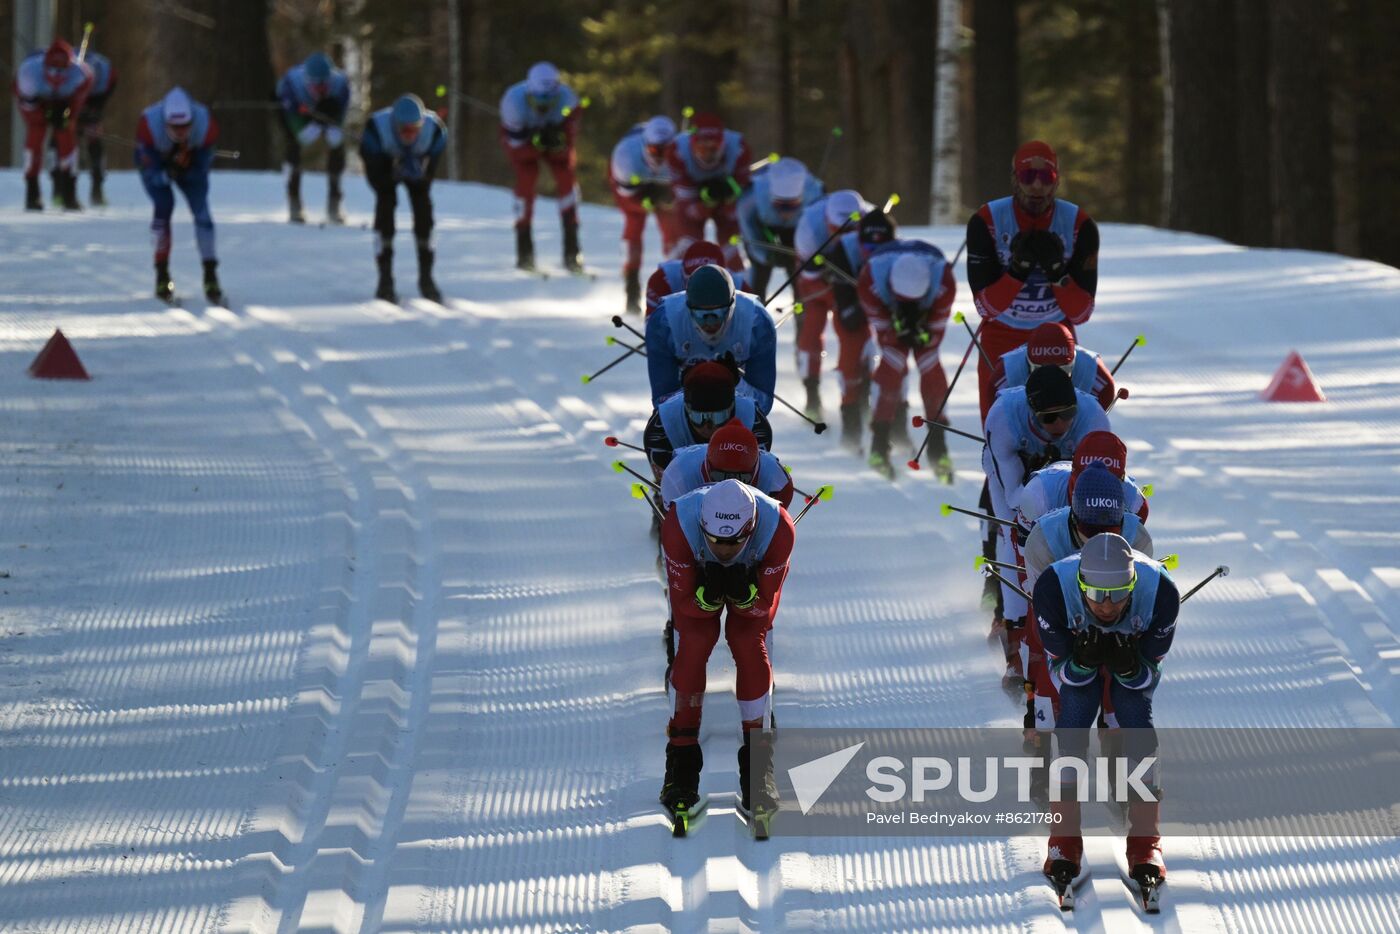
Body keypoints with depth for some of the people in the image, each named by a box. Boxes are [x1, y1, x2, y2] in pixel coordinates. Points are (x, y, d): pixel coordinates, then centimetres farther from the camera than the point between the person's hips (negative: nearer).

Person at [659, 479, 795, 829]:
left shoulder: (778, 528, -39)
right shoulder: (679, 524, -40)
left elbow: (764, 606, -26)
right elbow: (685, 603, -27)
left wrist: (742, 593, -47)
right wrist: (709, 594, -48)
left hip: (755, 576, 0)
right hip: (697, 576, 0)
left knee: (750, 647, -19)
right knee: (693, 646, -19)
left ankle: (758, 768, -11)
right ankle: (682, 764, -9)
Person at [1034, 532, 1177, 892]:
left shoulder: (1160, 590, -38)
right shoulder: (1054, 587, -39)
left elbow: (1150, 672, -24)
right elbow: (1063, 668, -25)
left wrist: (1128, 667, -45)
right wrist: (1084, 660, -47)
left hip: (1136, 653, 0)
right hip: (1075, 654, 0)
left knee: (1137, 720, -20)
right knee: (1074, 718, -20)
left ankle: (1145, 842, -13)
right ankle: (1064, 840, -12)